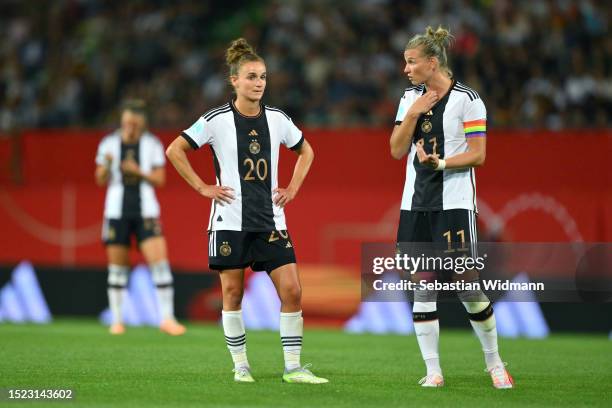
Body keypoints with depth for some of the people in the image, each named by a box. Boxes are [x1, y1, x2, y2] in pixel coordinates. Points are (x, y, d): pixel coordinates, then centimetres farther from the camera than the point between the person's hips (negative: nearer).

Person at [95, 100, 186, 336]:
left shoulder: (152, 144, 3)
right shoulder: (109, 144, 4)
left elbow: (159, 179, 2)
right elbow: (101, 180, 4)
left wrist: (138, 171, -15)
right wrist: (106, 166, -17)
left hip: (146, 210, 0)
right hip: (117, 210, 0)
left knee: (159, 261, -11)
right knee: (117, 266, 3)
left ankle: (167, 318, -8)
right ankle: (117, 320, 13)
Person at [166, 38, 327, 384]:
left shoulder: (277, 119, 6)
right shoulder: (217, 120, -6)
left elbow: (306, 151, 22)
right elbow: (175, 150, -2)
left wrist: (293, 188, 10)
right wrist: (202, 187, -6)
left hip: (271, 221, 3)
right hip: (230, 221, -3)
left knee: (292, 290, -6)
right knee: (233, 293, 2)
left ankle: (293, 367, 1)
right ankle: (241, 365, 16)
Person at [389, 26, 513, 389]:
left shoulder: (467, 100, -7)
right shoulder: (411, 98, 10)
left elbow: (477, 155, -10)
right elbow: (397, 150, 4)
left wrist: (440, 162, -23)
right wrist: (413, 114, -7)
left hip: (455, 204, -5)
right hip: (416, 204, 5)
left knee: (466, 284, -5)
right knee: (422, 286, 1)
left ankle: (494, 362, 14)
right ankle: (433, 370, 5)